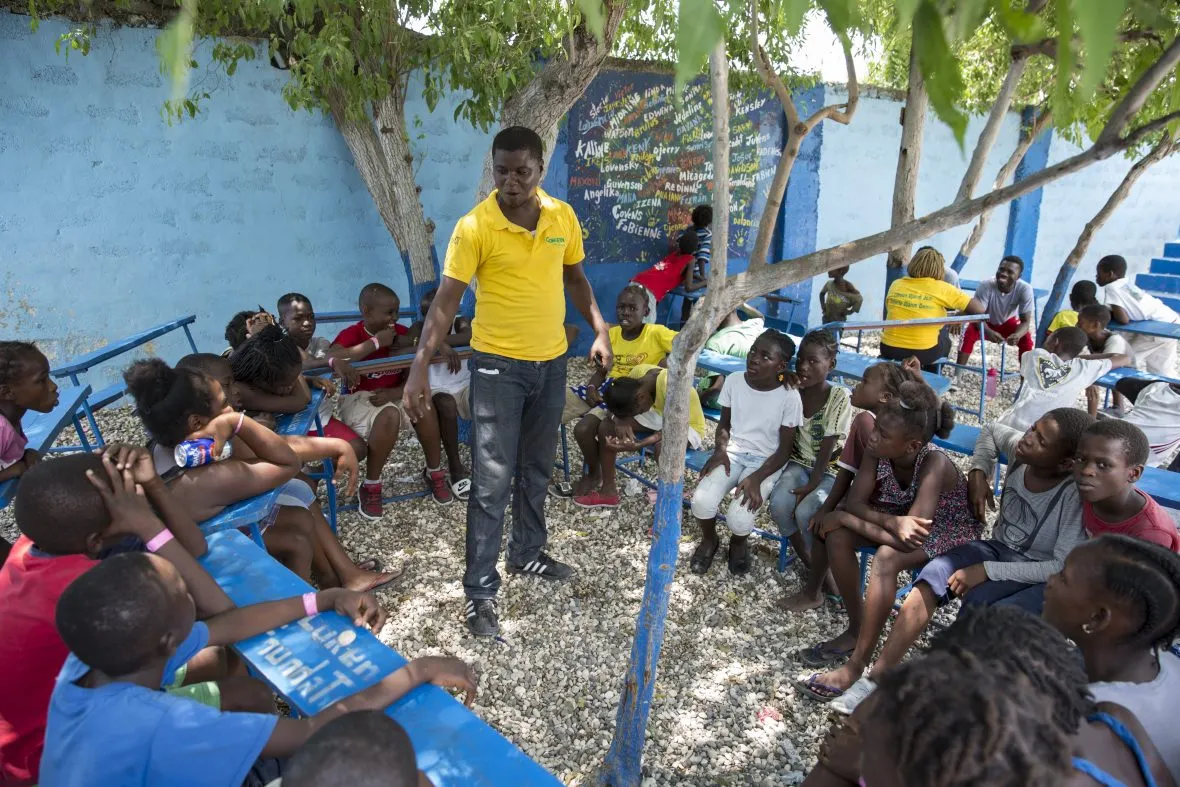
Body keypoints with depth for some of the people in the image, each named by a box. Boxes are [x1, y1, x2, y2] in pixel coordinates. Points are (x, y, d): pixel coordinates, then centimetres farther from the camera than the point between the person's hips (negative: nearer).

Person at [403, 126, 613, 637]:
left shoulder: (563, 217, 0)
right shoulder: (474, 227, -15)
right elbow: (445, 300, -16)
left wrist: (599, 330, 4)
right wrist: (419, 367, -25)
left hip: (551, 361, 5)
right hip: (497, 365, -5)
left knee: (536, 471, 18)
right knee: (491, 481, -3)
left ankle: (527, 552, 38)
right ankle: (480, 591, 8)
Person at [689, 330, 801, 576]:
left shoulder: (789, 397, -15)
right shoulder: (734, 381, -6)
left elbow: (785, 449, -10)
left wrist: (757, 478, -22)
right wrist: (720, 450, -11)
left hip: (766, 461, -3)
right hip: (733, 452, 3)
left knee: (739, 517, -25)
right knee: (702, 501, -24)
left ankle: (739, 543, 14)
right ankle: (709, 540, 11)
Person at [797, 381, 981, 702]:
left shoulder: (935, 465, -36)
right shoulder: (877, 451, -20)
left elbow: (910, 541, -39)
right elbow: (854, 502, -17)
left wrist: (844, 518, -30)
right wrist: (893, 522, -37)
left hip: (948, 534, -6)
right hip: (900, 519, 6)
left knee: (886, 557, -35)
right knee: (837, 535, -19)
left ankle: (857, 665, -23)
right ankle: (856, 630, -1)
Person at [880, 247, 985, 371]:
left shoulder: (895, 285, 2)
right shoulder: (941, 289, -8)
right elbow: (980, 309, -6)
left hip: (889, 350, 4)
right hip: (923, 353, -3)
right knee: (944, 336, 30)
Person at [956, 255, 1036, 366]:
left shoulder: (1025, 289, -30)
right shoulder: (985, 286, -34)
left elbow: (1026, 322, -27)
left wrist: (1017, 335, -51)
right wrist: (989, 332, -53)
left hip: (1009, 323, 1)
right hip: (987, 323, -1)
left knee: (1026, 338, -26)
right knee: (969, 333, -29)